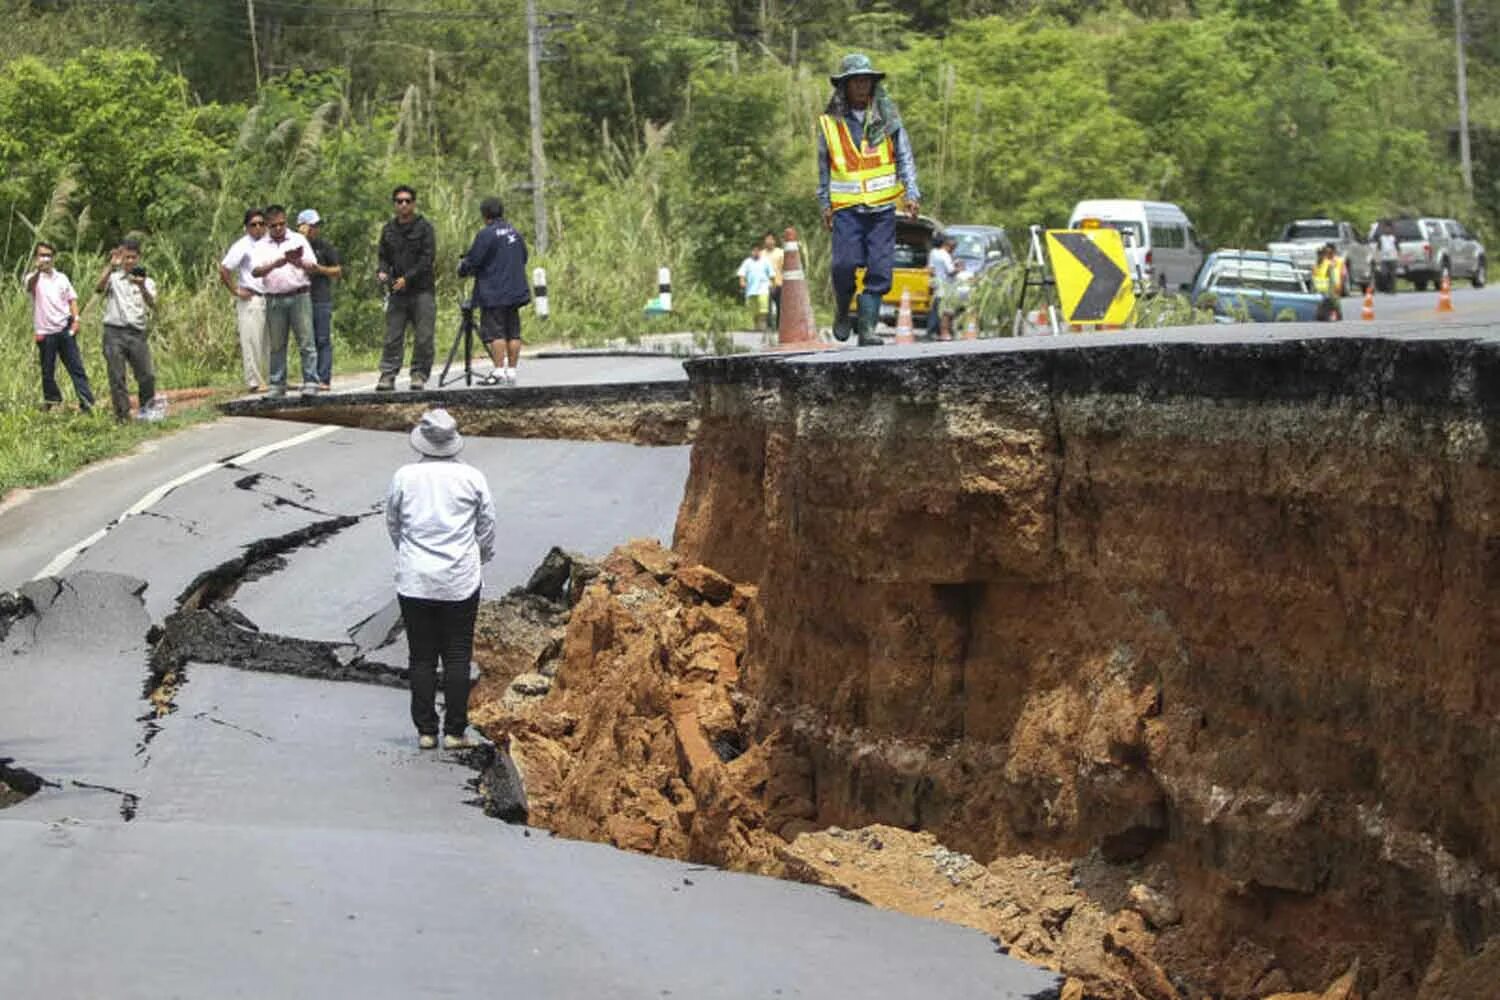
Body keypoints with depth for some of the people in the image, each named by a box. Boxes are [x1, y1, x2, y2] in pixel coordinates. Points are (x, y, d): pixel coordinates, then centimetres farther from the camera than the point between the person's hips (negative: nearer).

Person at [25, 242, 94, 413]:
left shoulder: (61, 278, 12)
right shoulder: (34, 277, -1)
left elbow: (72, 299, 16)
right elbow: (29, 285, -25)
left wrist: (75, 319, 0)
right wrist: (37, 270, -46)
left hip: (65, 329, 2)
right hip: (45, 332, -2)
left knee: (76, 367, -3)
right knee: (48, 371, 5)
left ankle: (87, 403, -6)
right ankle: (51, 402, 18)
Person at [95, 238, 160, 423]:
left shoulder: (147, 282, 11)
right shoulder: (114, 278, 7)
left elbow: (152, 304, -8)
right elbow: (99, 288, -14)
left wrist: (142, 288, -27)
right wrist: (111, 265, -20)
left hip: (137, 333, 1)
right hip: (114, 333, -1)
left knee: (147, 375, -2)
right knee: (117, 378, -2)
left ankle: (148, 410, 16)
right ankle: (123, 415, 4)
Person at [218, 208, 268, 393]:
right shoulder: (243, 246, -8)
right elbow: (223, 269, -12)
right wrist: (235, 291, -11)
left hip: (269, 299, 7)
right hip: (251, 300, -7)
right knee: (252, 341, -5)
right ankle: (253, 382, -2)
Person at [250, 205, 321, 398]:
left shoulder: (298, 240, 8)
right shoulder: (261, 246, 9)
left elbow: (313, 267, 3)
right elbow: (255, 271, -5)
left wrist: (299, 263, -18)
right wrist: (274, 265, -22)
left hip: (299, 296, -1)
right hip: (274, 300, 1)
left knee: (306, 342, -6)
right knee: (276, 345, 5)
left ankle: (310, 383, -5)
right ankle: (277, 384, 10)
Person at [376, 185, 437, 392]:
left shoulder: (424, 227, 0)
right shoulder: (388, 230, 14)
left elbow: (428, 257, -7)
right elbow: (383, 256, 19)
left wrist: (407, 278, -15)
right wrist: (382, 272, -4)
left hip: (421, 291, -3)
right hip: (396, 292, 3)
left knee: (423, 337, -3)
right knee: (392, 337, -1)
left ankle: (419, 374, 5)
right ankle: (388, 375, -1)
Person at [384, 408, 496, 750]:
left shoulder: (404, 477, -4)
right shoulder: (471, 478, -5)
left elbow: (393, 524, 9)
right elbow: (487, 527, 5)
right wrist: (482, 557, 26)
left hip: (414, 581, 1)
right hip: (460, 581, 0)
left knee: (421, 657, 8)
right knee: (457, 657, 6)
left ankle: (425, 731, 11)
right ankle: (455, 731, 6)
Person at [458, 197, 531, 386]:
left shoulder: (485, 234, -13)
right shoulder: (514, 232, 10)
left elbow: (472, 261, -12)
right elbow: (523, 257, 20)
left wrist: (462, 270, 9)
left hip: (493, 294, -7)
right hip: (515, 291, 7)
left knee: (494, 332, -6)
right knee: (513, 332, 8)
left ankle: (499, 371, -11)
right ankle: (512, 371, 9)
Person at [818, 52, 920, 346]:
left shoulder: (887, 118, 6)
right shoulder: (830, 123, 5)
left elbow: (904, 157, 8)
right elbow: (823, 167, 12)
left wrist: (911, 193, -3)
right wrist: (825, 205, 9)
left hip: (882, 207, 1)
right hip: (846, 208, -1)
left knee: (879, 269, -5)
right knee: (845, 264, -13)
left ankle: (867, 327, 1)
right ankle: (842, 312, 14)